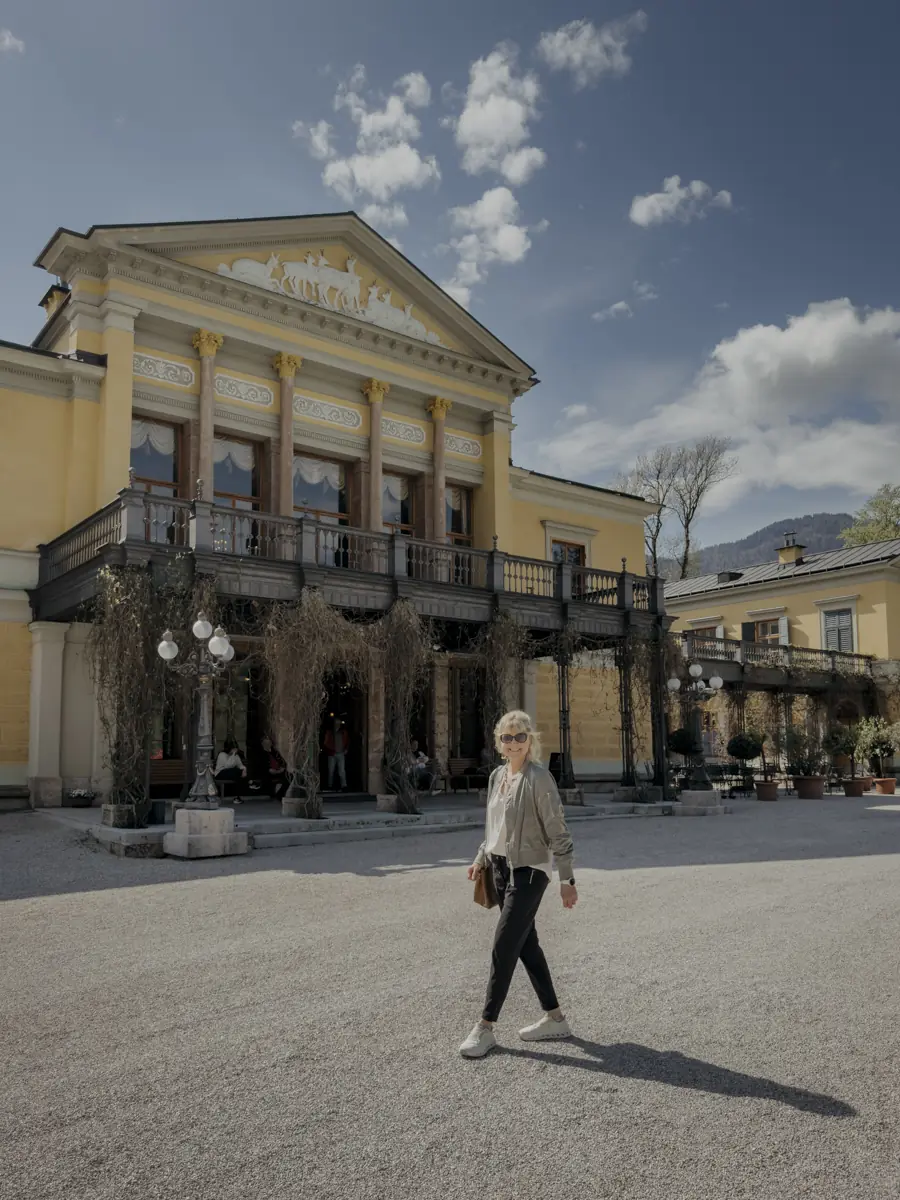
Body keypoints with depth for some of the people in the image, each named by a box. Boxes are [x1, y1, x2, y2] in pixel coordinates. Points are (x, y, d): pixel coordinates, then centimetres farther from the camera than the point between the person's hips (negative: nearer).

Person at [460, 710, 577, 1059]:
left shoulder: (538, 778, -15)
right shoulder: (497, 775, 8)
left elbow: (557, 832, -13)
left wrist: (567, 879, -12)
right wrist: (482, 859, 12)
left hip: (528, 871, -8)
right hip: (502, 869, 8)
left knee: (504, 946, -6)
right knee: (526, 944, 14)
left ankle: (485, 1027, 4)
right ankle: (554, 1019, 27)